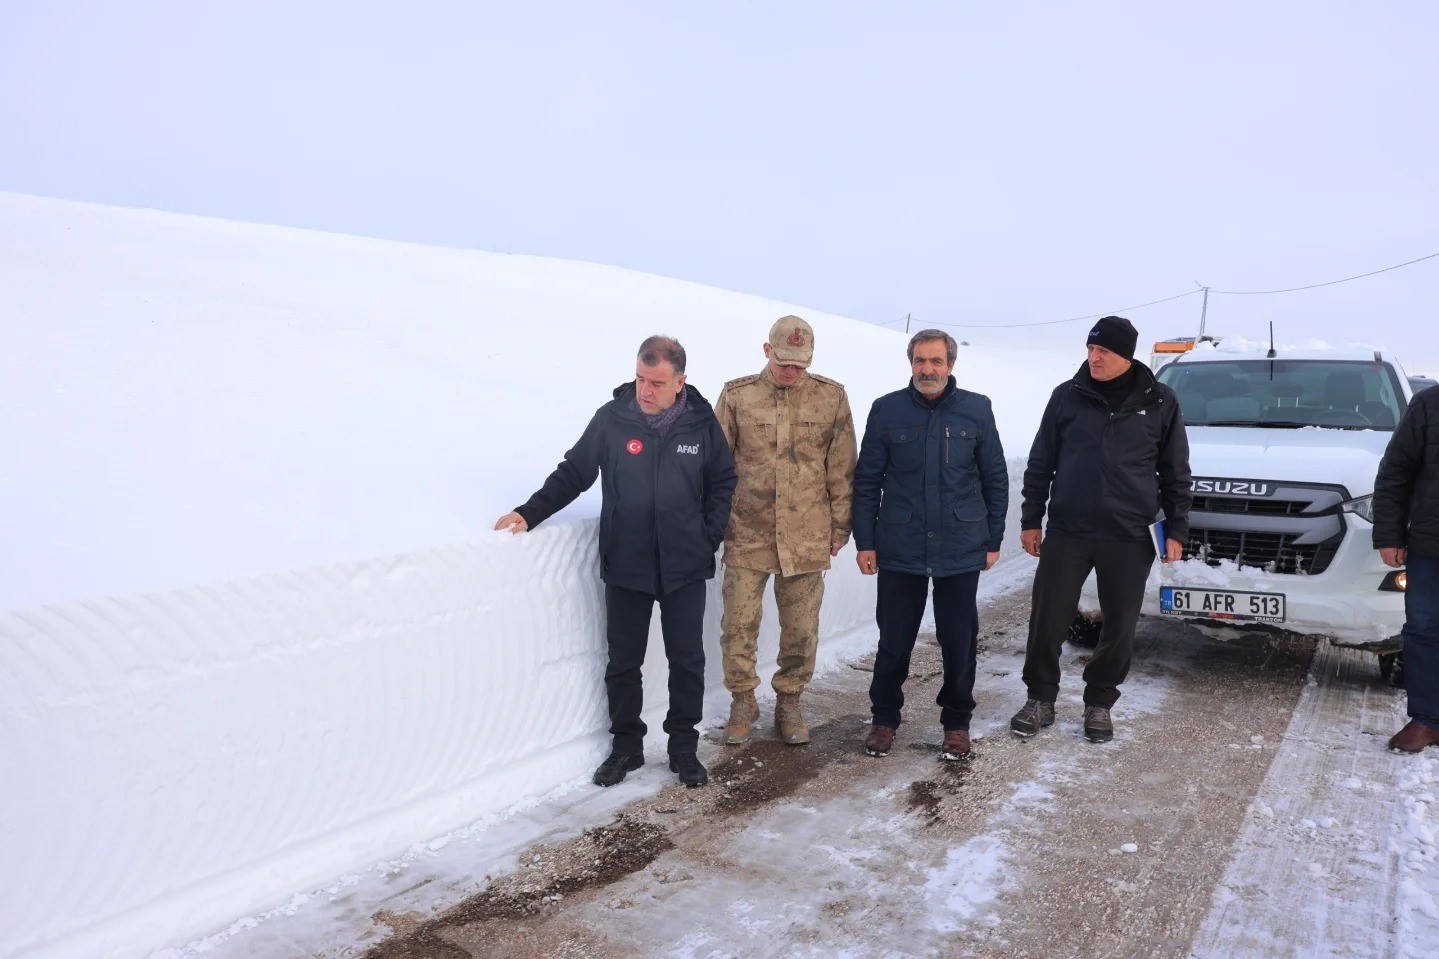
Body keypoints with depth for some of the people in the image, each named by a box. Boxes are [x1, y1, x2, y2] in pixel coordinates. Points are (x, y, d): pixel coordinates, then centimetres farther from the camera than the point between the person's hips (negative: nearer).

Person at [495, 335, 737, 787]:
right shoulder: (612, 418, -8)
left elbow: (723, 481, 7)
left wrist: (710, 537, 1)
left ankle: (684, 747, 26)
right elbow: (573, 473, 1)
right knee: (623, 663, 10)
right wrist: (530, 513, -8)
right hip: (625, 568, 0)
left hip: (685, 568, 0)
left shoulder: (702, 422, -5)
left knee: (687, 661, 10)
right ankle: (626, 745, 28)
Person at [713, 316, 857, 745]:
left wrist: (840, 528, 6)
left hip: (807, 537, 0)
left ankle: (789, 702, 28)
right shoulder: (737, 395, -1)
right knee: (738, 625, 5)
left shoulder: (831, 397, 0)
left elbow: (842, 470, 5)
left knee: (801, 629, 9)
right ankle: (743, 701, 26)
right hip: (747, 533, 0)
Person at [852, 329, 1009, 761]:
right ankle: (885, 717, 26)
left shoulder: (977, 410, 1)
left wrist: (993, 539, 5)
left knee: (959, 641, 9)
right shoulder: (886, 410, 0)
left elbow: (995, 479, 6)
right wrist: (865, 542, -1)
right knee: (894, 640, 8)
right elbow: (867, 480, 2)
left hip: (961, 550, 1)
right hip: (900, 550, 0)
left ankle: (957, 722, 28)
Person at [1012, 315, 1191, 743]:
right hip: (1067, 532, 0)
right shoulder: (1067, 396, 2)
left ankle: (1099, 703, 25)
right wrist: (1031, 520, 5)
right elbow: (1040, 463, 6)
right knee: (1047, 622, 2)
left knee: (1119, 628, 8)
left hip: (1129, 538, 0)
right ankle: (1040, 698, 19)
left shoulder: (1160, 402, 2)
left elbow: (1175, 472, 8)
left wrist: (1176, 530, 4)